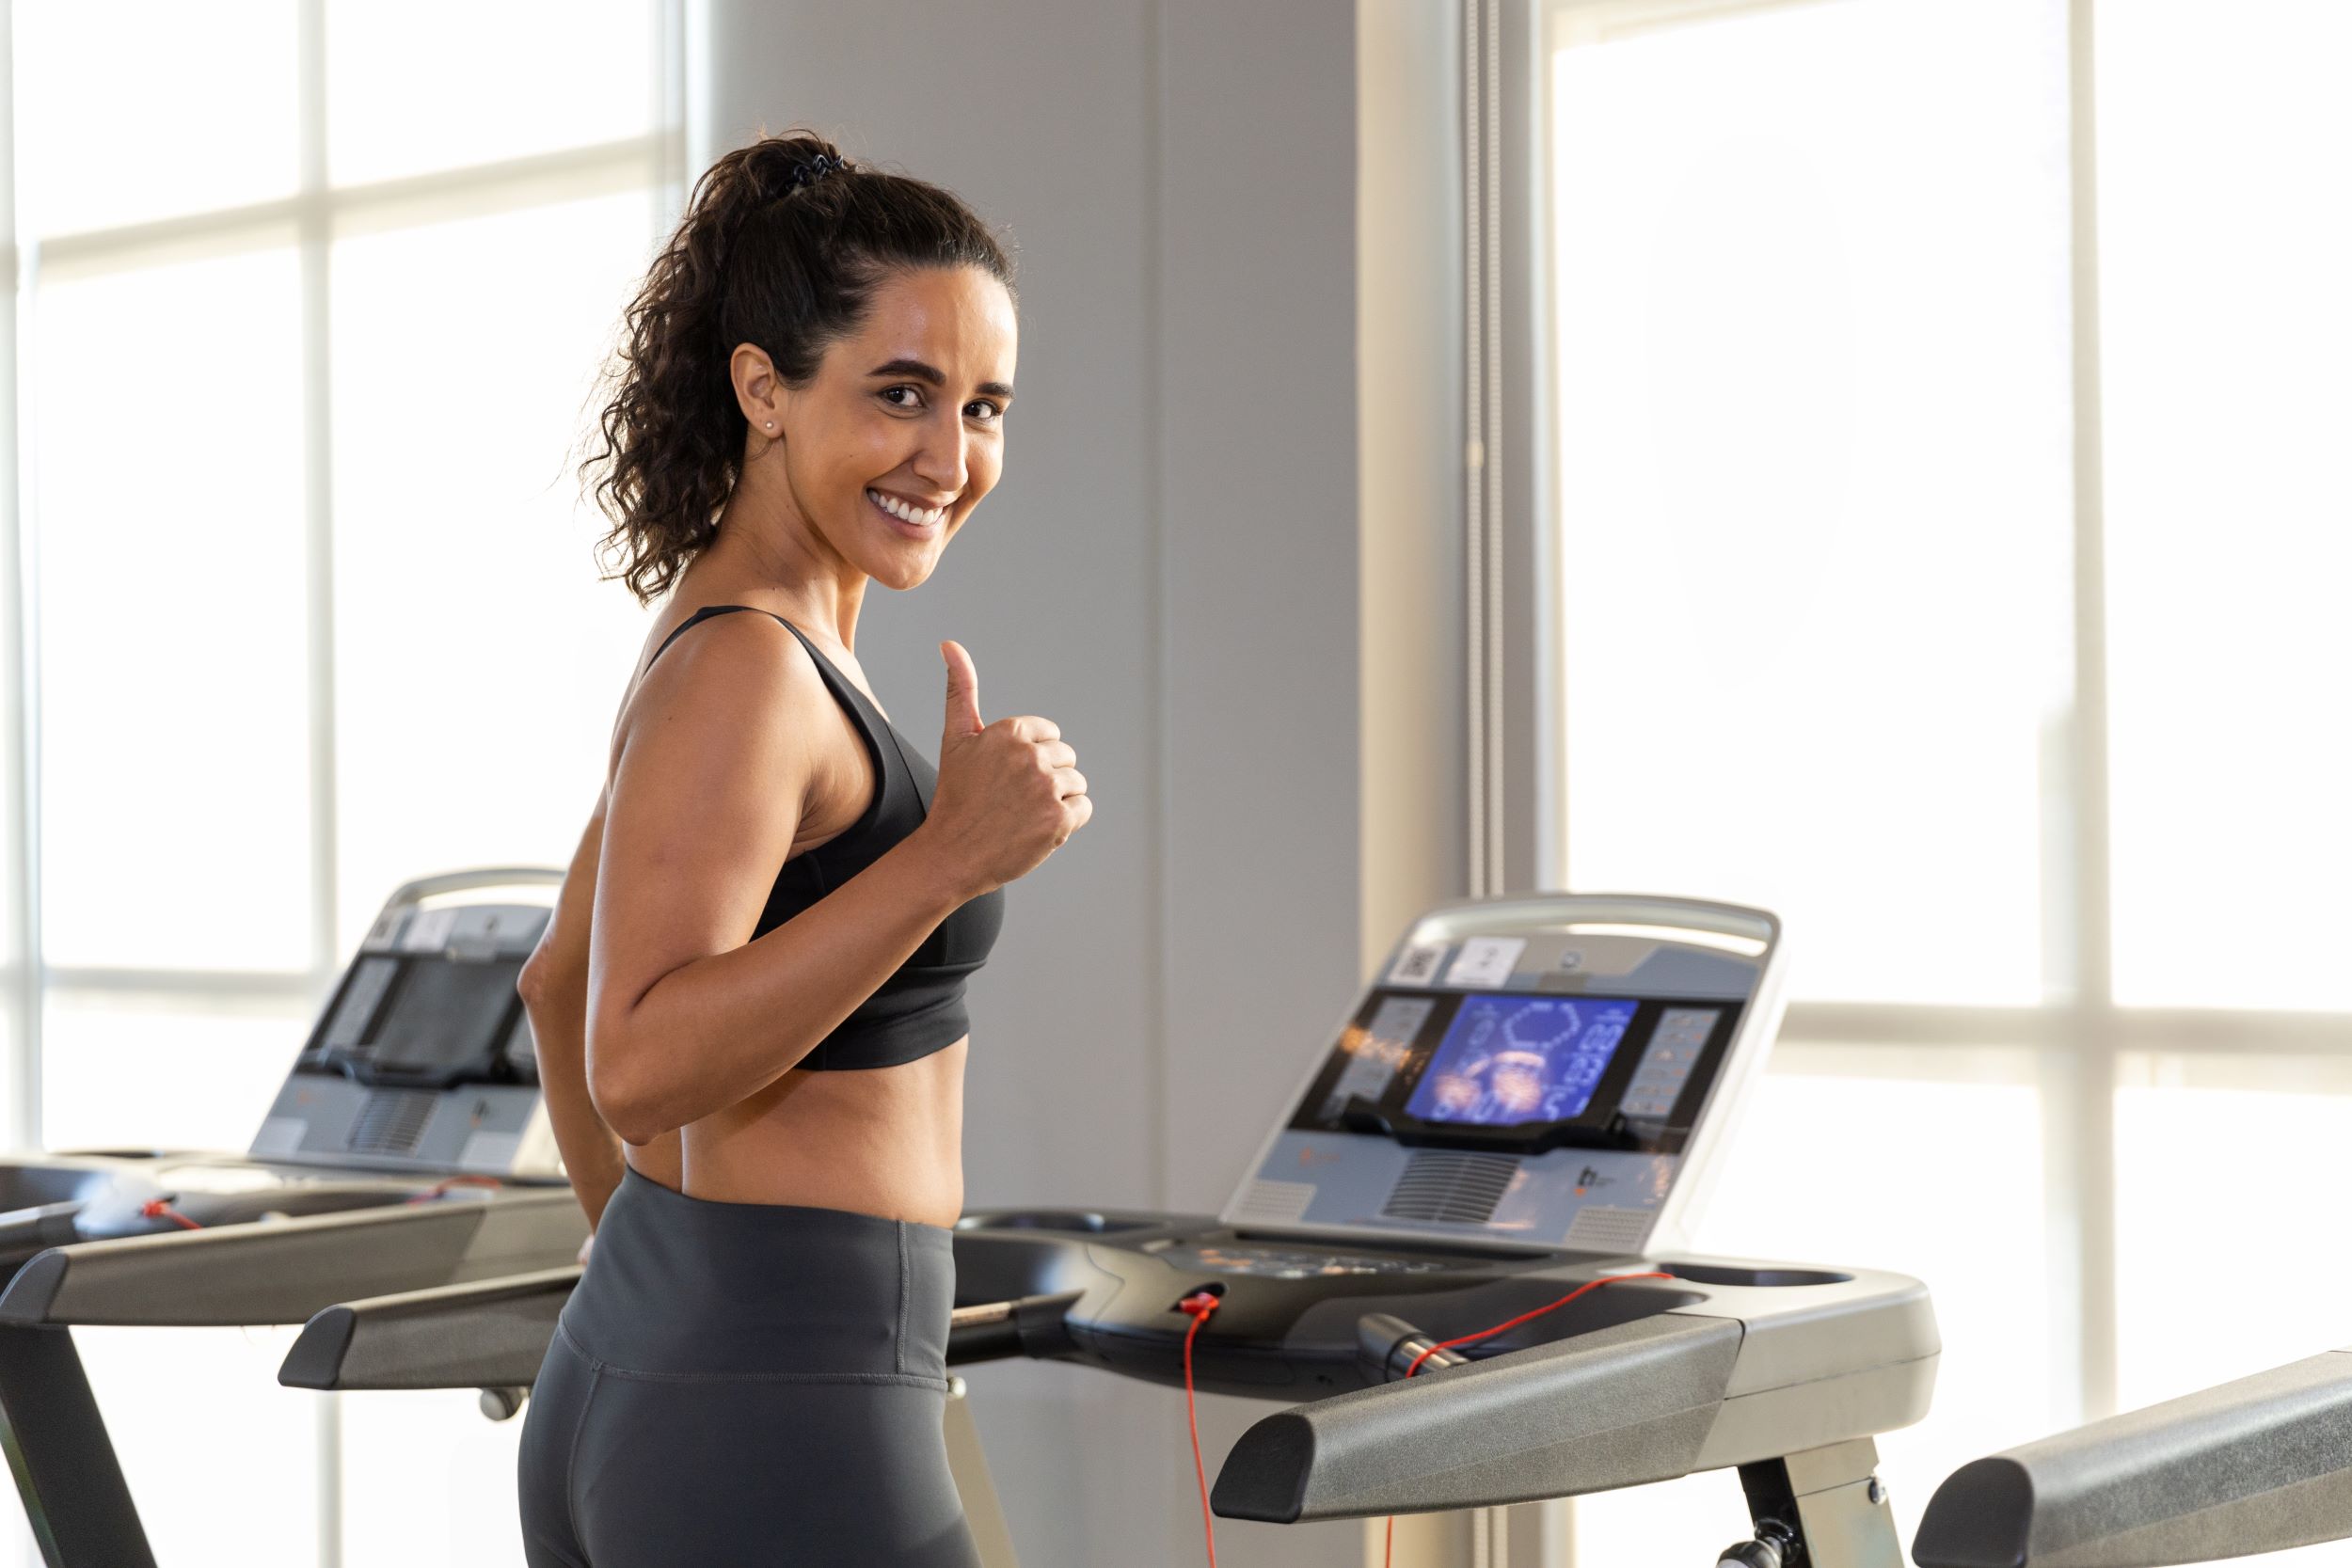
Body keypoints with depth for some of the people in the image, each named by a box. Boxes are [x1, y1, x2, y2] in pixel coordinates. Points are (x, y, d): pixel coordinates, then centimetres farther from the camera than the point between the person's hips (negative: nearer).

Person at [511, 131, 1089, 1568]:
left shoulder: (723, 637, 12)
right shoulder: (742, 671, -17)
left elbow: (564, 980, 23)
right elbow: (639, 1062, -26)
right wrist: (949, 857, -31)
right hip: (772, 1437, -10)